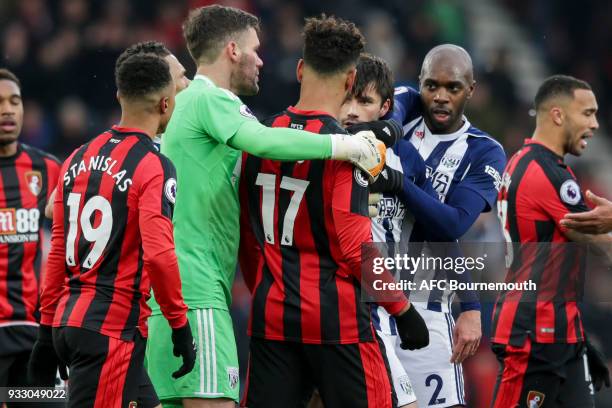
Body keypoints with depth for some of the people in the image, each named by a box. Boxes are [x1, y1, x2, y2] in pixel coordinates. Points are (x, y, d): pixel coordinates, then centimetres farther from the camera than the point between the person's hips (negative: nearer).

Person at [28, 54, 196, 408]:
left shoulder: (78, 159, 11)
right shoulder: (154, 167, -10)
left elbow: (58, 251, 14)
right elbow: (158, 255, -20)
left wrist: (48, 330, 18)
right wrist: (180, 326, -11)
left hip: (67, 323, 8)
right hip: (114, 329, -8)